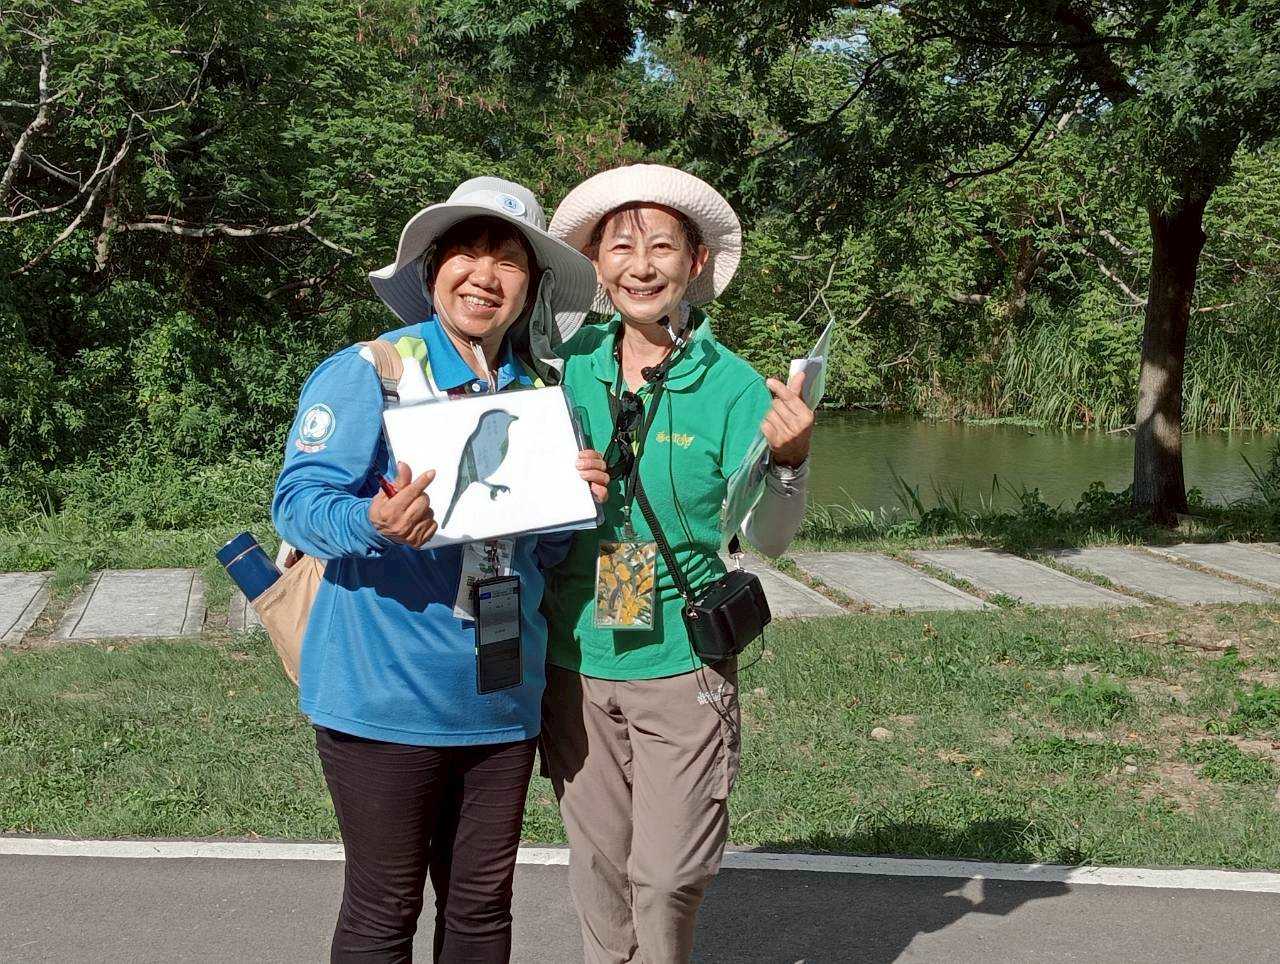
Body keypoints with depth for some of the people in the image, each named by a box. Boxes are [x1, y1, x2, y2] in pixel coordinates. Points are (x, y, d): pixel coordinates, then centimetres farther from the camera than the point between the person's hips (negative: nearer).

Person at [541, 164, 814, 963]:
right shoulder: (567, 367, -1)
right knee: (599, 872, 14)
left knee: (667, 880, 1)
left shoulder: (731, 386, -8)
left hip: (680, 664, -2)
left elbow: (767, 537, -10)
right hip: (575, 657, 3)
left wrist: (788, 459, -30)